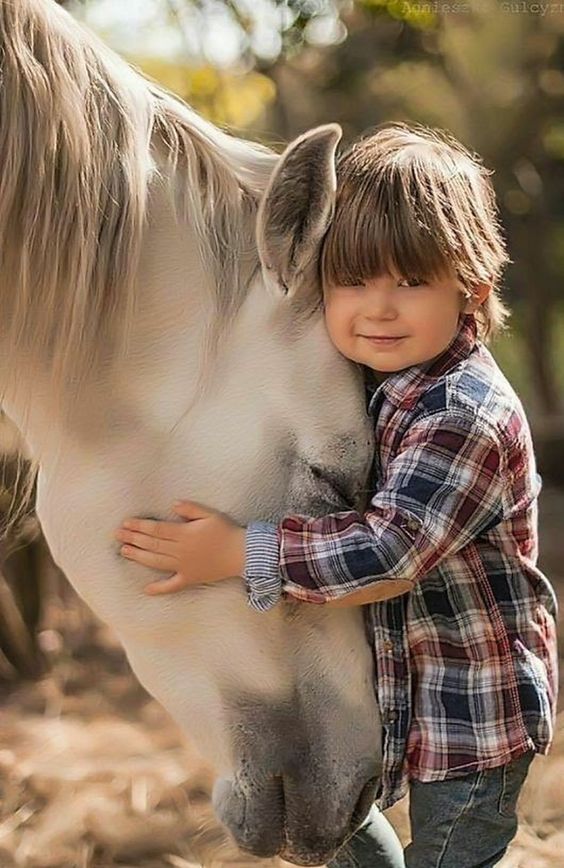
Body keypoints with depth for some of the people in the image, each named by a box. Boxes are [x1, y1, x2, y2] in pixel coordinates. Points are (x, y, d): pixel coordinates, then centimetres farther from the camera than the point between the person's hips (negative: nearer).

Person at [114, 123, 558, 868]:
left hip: (473, 716, -8)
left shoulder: (465, 415, -28)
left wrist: (237, 554, -31)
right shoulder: (362, 381, -1)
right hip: (380, 681, 9)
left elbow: (390, 553, -34)